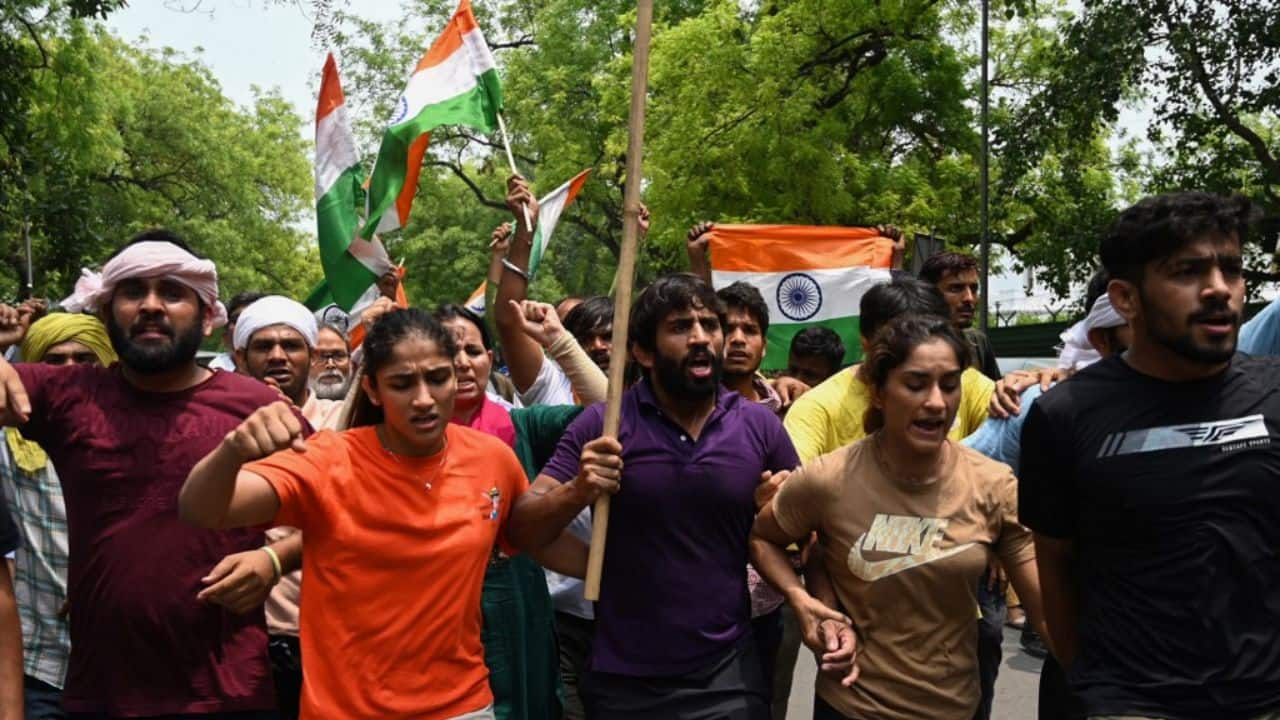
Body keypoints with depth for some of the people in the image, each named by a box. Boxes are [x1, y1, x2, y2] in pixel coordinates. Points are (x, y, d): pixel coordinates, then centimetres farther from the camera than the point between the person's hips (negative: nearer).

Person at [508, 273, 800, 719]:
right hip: (622, 680, 0)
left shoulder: (761, 427, -4)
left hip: (727, 674, 1)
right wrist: (577, 492, -25)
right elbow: (522, 529, -7)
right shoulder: (602, 425, -8)